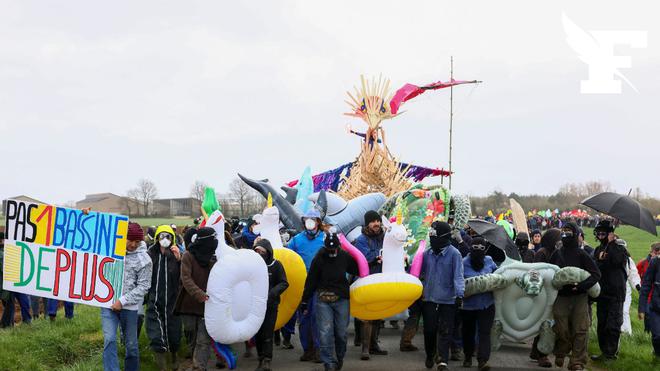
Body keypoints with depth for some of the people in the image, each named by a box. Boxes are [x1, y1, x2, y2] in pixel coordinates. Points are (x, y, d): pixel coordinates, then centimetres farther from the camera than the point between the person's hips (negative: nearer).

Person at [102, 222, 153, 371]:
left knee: (131, 344, 10)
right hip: (108, 303, 1)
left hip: (129, 307, -1)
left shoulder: (144, 259, -7)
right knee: (109, 340, -12)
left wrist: (122, 301, -13)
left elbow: (143, 286, -7)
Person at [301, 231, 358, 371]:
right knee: (325, 332, -7)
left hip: (342, 298, 1)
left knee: (341, 332, 6)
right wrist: (304, 301, 1)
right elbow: (311, 281, -1)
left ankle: (339, 358, 28)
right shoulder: (319, 259, -5)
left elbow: (358, 271, 16)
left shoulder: (345, 257, -1)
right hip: (323, 299, -1)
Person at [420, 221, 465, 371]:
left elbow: (458, 276, -13)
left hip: (447, 300, -4)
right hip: (429, 298, 4)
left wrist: (459, 294, -22)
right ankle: (430, 356, 27)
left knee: (445, 331, -1)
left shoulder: (454, 254, -9)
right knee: (429, 329, 8)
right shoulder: (427, 254, 5)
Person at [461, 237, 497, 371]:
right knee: (468, 331, 16)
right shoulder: (464, 263, -11)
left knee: (485, 332, -9)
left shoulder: (489, 261, 2)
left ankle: (482, 360, -14)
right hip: (469, 304, -1)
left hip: (486, 303, 1)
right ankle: (468, 356, 37)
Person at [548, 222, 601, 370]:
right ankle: (560, 354, 24)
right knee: (561, 330, 0)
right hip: (560, 297, 2)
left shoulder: (581, 254, -3)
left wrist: (581, 285, -18)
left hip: (579, 298, -2)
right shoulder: (557, 254, 6)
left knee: (580, 331, -5)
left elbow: (596, 274, -6)